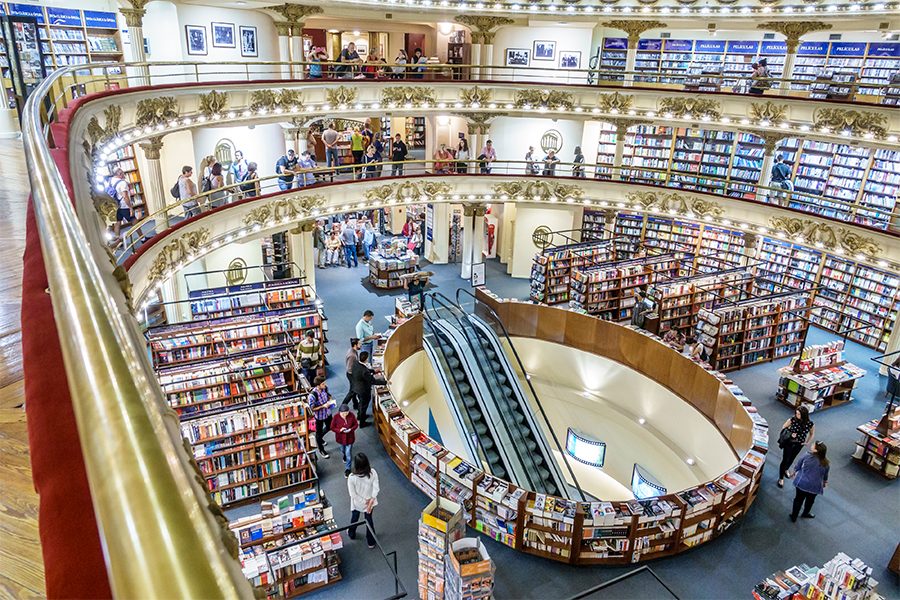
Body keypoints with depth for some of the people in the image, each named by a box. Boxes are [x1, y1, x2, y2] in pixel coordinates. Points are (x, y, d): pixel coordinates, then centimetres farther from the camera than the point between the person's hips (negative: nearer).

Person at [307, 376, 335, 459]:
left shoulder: (325, 388, -17)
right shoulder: (313, 395, -35)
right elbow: (312, 408, -25)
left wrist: (330, 399, -14)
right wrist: (323, 406, -32)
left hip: (327, 413, 6)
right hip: (319, 416, -6)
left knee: (329, 427, 28)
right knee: (319, 432, 17)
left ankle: (319, 438, 59)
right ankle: (321, 450, 40)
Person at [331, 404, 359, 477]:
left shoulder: (352, 416, -22)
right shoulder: (336, 417, -23)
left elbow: (356, 425, -8)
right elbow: (332, 428, -12)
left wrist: (351, 429, -27)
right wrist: (340, 430, -29)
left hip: (349, 438, -1)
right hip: (340, 438, 1)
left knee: (348, 453, 2)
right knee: (343, 450, 28)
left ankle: (347, 469, 20)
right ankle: (344, 457, 63)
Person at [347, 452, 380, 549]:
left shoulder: (352, 477, -32)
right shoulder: (372, 472, -27)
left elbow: (353, 494, -21)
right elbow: (376, 488, -20)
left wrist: (364, 501, -11)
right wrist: (370, 501, -14)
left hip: (357, 503, -1)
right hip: (370, 502, 1)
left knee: (354, 518, 30)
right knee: (369, 520, 26)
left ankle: (351, 534, 59)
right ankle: (371, 542, 41)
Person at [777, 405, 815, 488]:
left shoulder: (810, 424, -19)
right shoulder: (793, 419, -23)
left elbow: (812, 433, 3)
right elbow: (784, 427, -5)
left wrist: (807, 442, 3)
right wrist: (789, 434, -19)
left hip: (799, 445, 2)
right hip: (789, 442, -2)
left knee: (791, 459, 23)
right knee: (785, 459, 3)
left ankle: (786, 469, 54)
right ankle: (781, 478, 19)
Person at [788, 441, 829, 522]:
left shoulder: (807, 457, -17)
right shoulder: (825, 463, -13)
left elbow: (798, 466, -2)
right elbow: (825, 475, 4)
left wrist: (794, 473, 20)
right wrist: (825, 482, 27)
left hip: (801, 483, -1)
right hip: (814, 487, 1)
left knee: (798, 500, 17)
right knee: (810, 501, 27)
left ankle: (794, 517, 30)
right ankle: (805, 514, 48)